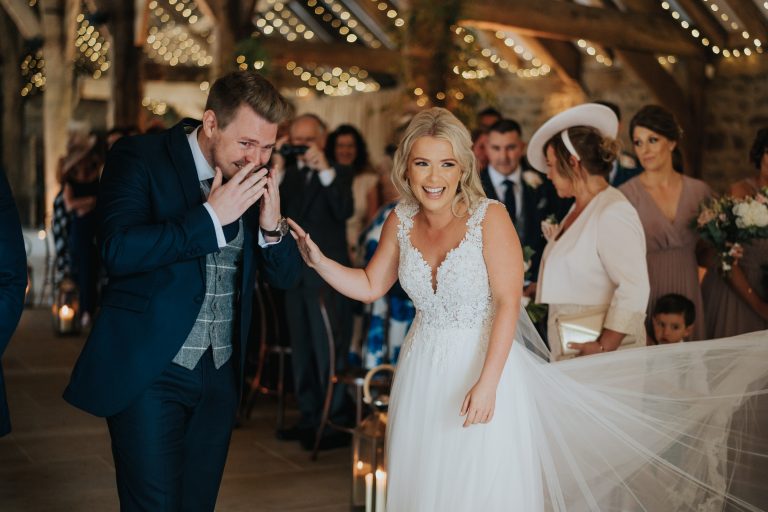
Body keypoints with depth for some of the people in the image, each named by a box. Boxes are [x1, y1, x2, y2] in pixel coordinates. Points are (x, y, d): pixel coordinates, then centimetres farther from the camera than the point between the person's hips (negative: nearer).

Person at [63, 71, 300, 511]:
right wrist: (211, 215, -22)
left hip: (220, 377, 5)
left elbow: (285, 275, 9)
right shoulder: (139, 157, -8)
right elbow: (117, 250, -22)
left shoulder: (256, 180, 6)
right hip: (150, 372, -5)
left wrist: (271, 225, -11)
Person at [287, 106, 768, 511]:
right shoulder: (400, 222, 0)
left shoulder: (490, 217, -15)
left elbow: (508, 303, -18)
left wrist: (487, 383, -23)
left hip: (484, 366, -5)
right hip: (424, 375, 5)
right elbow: (370, 286, 11)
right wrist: (318, 260, -3)